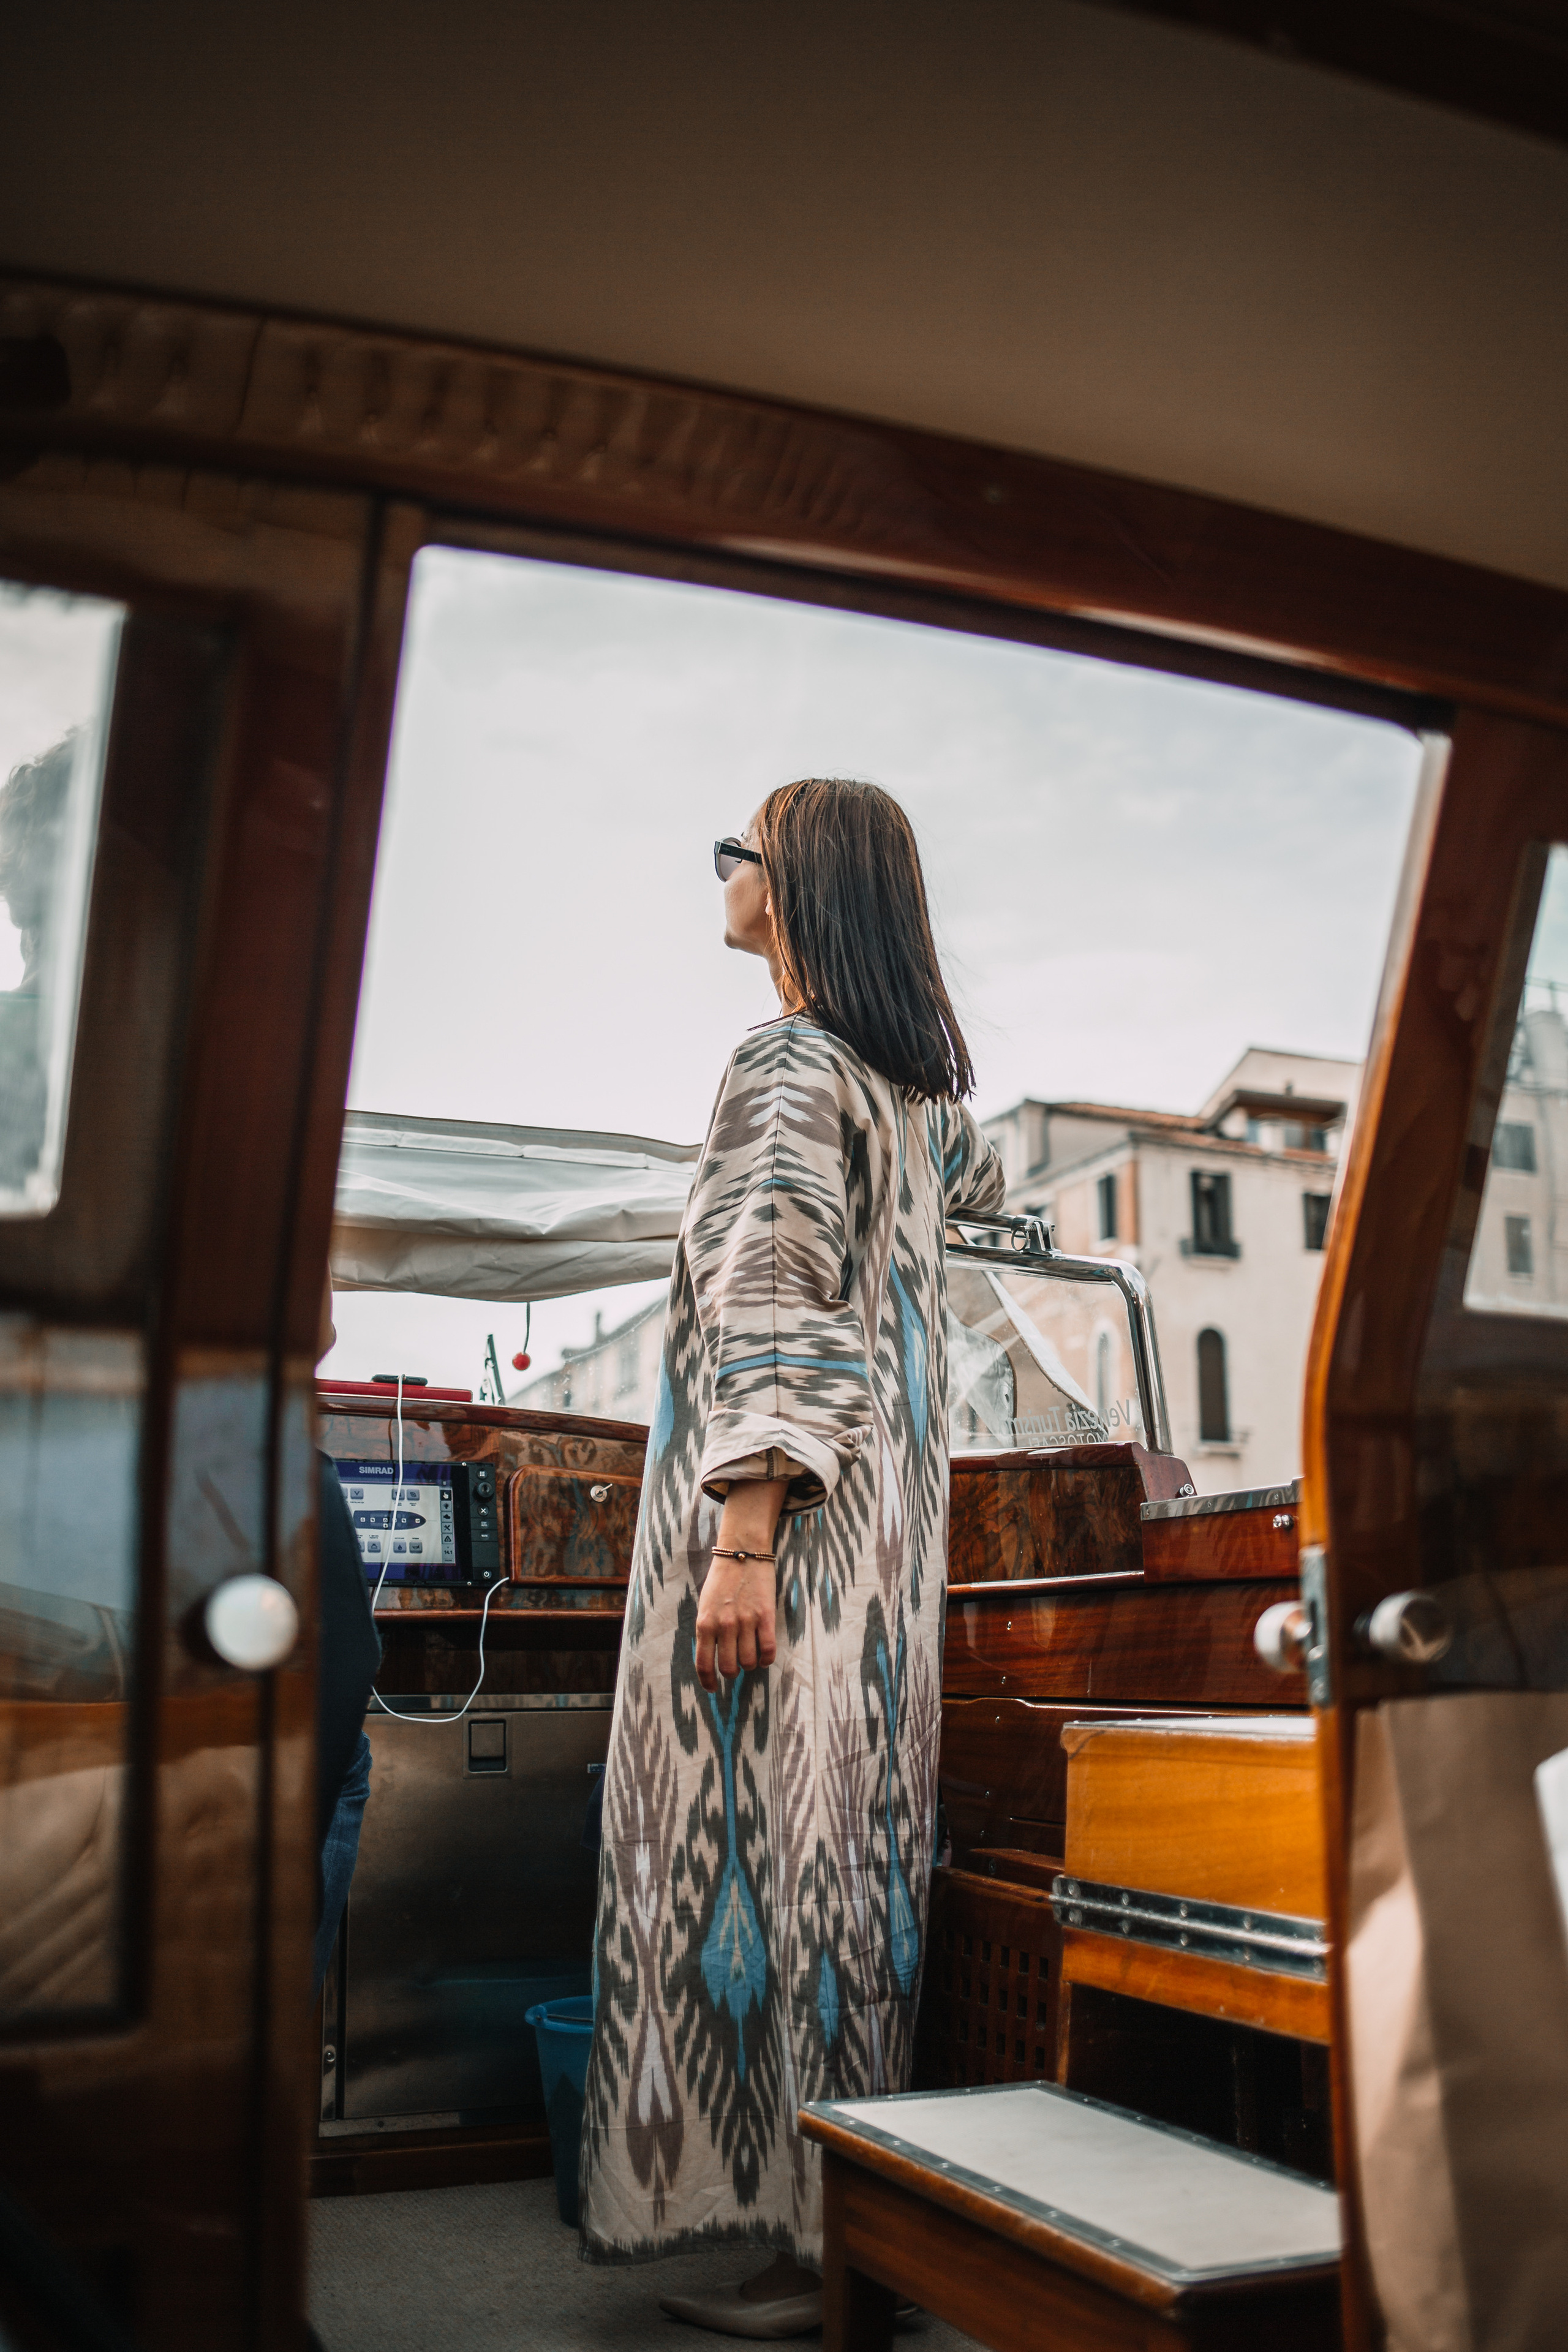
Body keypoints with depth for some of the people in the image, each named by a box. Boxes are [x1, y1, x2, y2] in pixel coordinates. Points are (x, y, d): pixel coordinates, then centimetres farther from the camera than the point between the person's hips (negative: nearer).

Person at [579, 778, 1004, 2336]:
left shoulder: (785, 1063, -12)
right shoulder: (917, 1077, 14)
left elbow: (782, 1307, -20)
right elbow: (978, 1191, 36)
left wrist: (743, 1538, -23)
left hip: (784, 1505, -9)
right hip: (888, 1506, 9)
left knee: (770, 1843, -3)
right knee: (851, 1839, 13)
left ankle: (826, 2250, 4)